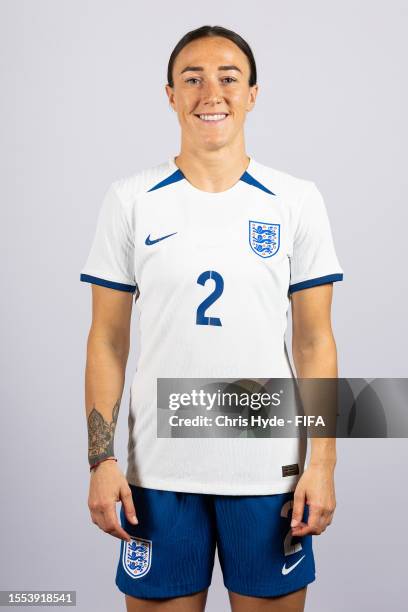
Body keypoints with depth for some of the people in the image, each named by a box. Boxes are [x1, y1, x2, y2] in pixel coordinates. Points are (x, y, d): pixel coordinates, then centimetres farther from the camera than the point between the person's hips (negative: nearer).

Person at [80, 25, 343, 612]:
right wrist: (101, 458, -3)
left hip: (270, 470, 0)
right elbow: (108, 338, 3)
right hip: (158, 470, 0)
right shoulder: (129, 199, 1)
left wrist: (323, 461, -3)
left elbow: (314, 341, 2)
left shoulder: (298, 201, 1)